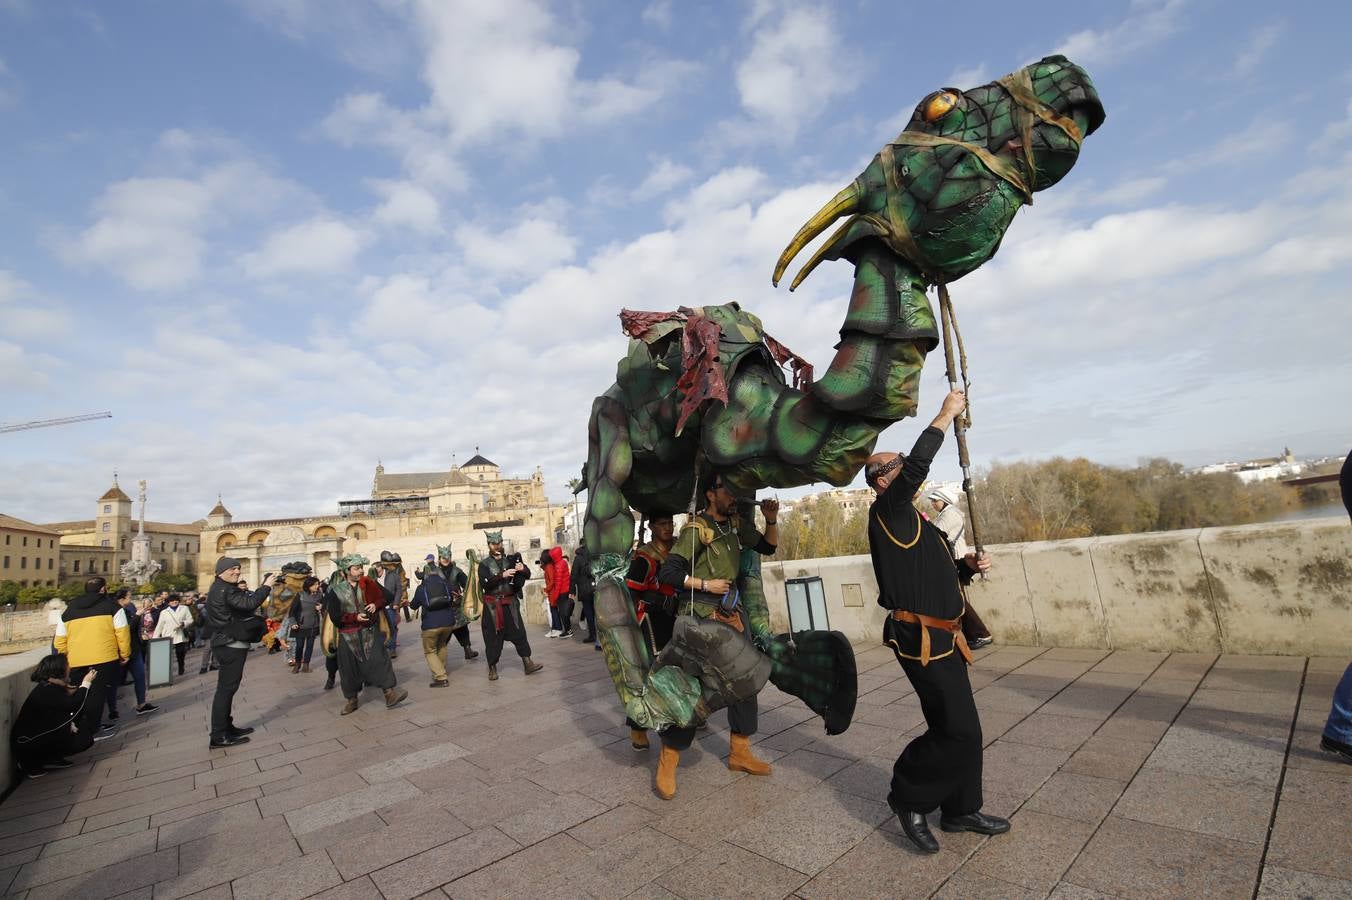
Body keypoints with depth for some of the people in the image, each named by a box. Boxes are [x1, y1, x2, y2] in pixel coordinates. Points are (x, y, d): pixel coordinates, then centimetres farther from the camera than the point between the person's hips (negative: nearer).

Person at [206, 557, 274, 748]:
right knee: (226, 688, -7)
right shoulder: (225, 590, -18)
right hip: (232, 645, -11)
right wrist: (266, 587, -20)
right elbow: (250, 603, -30)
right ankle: (219, 736, -3)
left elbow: (243, 602, 14)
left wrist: (261, 587, 4)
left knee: (227, 687, 17)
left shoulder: (222, 588, 15)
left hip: (229, 644, 11)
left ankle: (226, 728, 27)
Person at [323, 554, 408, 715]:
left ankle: (390, 693, -12)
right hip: (348, 635, 0)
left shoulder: (369, 583, 1)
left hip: (370, 631, 0)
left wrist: (376, 604, -11)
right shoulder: (335, 591, -3)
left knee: (379, 659, -12)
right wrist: (355, 617, -17)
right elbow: (335, 617, -6)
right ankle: (352, 700, 26)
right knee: (349, 668, 8)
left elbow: (387, 596, 8)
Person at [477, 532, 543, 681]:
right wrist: (502, 575, -26)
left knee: (519, 632, 0)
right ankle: (492, 668, 16)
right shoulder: (484, 564, 1)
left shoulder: (510, 560, 8)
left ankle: (528, 663, 5)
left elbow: (528, 575, 5)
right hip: (493, 605, -2)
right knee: (493, 636, 3)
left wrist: (523, 569, -18)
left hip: (510, 603, 2)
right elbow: (485, 583, -15)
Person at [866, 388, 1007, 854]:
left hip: (943, 638, 10)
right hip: (920, 638, -10)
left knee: (962, 728, 15)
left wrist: (968, 566, 6)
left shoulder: (915, 520, 18)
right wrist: (945, 416, -17)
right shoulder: (887, 512, -12)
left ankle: (961, 809, 30)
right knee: (957, 730, -8)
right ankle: (907, 797, 11)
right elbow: (918, 468, -27)